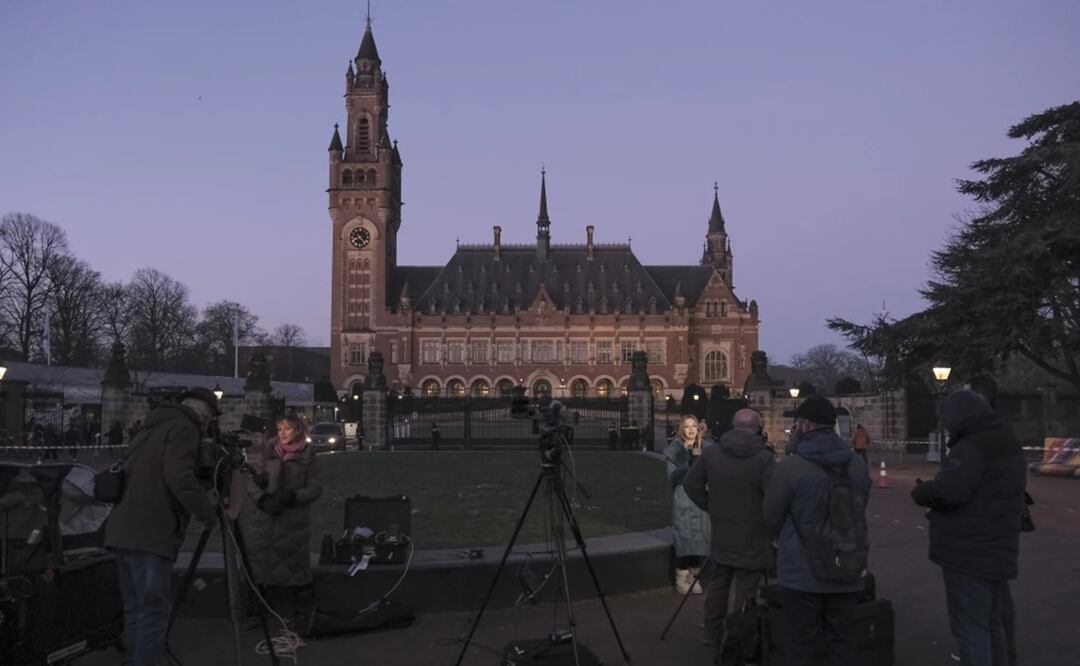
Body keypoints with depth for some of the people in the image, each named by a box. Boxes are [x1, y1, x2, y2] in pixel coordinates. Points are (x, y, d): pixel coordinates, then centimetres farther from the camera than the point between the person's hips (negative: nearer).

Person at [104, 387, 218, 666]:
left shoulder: (154, 429, 21)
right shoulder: (183, 428, -6)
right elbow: (179, 477, -21)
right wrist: (207, 511, -10)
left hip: (123, 531, 9)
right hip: (150, 536, -9)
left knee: (136, 609, 13)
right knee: (154, 610, -6)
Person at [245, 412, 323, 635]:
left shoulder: (307, 456, 2)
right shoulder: (268, 453, 8)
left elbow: (315, 488, -1)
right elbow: (252, 483, 6)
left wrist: (291, 497, -15)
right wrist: (263, 500, -12)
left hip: (294, 523, -2)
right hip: (265, 521, 3)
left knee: (295, 570, -1)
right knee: (262, 567, 5)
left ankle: (302, 617, 13)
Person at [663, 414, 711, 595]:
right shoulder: (675, 449, -2)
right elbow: (672, 477, -9)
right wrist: (689, 465, -21)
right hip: (682, 501, -4)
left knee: (700, 538, 4)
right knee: (684, 538, -7)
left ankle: (693, 576, 16)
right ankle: (682, 578, 3)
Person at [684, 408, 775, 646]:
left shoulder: (711, 453, -1)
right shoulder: (764, 458, -16)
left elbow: (690, 484, 3)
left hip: (720, 533, 5)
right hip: (752, 538, -5)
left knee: (717, 584, 18)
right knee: (745, 590, 3)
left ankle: (712, 633, 29)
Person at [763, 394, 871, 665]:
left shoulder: (790, 466, -16)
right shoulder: (857, 465, 1)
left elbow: (772, 518, -5)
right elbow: (859, 512, 7)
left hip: (802, 572, -4)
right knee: (843, 642, 16)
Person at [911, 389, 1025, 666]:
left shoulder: (971, 447, -20)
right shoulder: (1008, 444, 13)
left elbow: (946, 492, -31)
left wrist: (919, 492, -10)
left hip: (970, 555, -10)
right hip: (998, 553, 10)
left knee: (971, 630, -2)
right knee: (992, 626, 20)